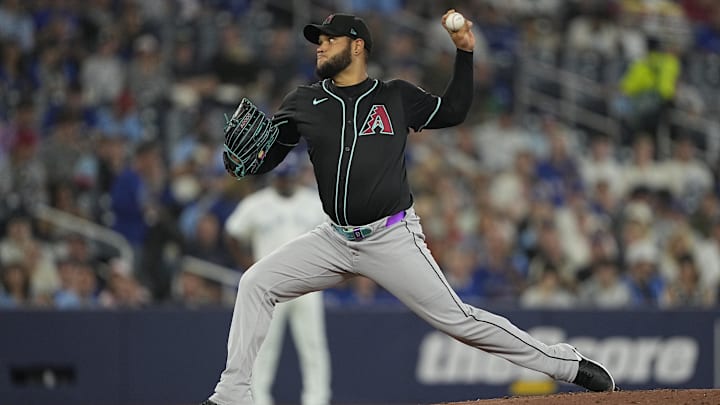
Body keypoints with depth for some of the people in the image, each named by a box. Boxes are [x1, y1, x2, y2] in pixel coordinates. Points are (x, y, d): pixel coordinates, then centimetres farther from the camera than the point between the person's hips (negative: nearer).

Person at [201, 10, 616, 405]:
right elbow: (263, 159, 6)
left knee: (457, 319, -9)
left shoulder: (396, 98, 3)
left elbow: (453, 111, 13)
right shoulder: (303, 103, 6)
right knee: (256, 284, -7)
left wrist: (465, 52, 4)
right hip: (336, 238, 4)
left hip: (393, 238, -4)